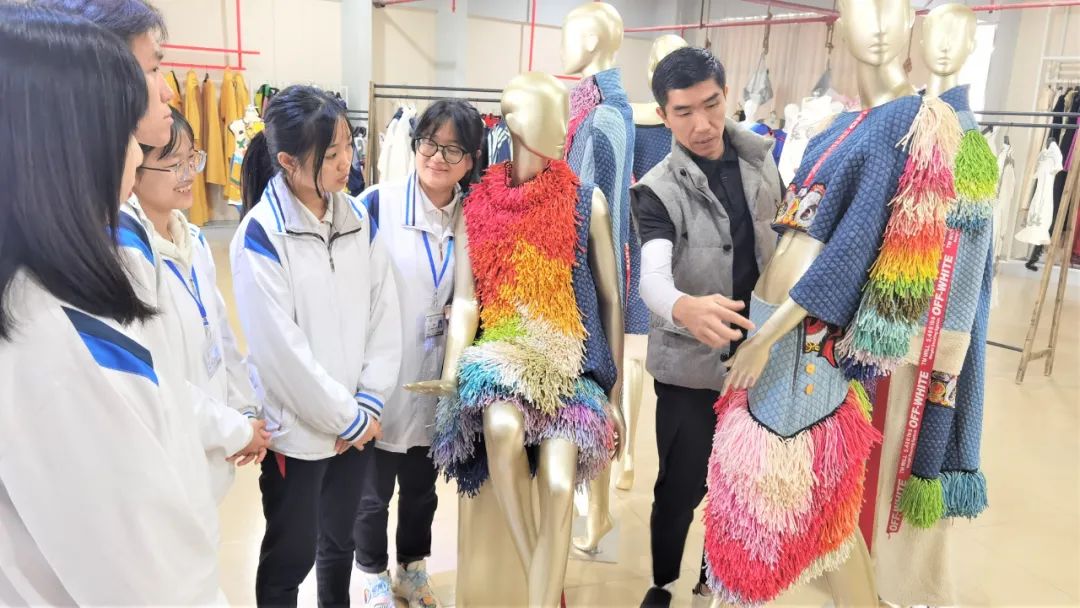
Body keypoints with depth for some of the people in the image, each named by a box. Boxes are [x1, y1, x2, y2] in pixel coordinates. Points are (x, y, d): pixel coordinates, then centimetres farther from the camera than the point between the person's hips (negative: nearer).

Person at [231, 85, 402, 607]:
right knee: (292, 554, 13)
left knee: (339, 540, 22)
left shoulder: (358, 218, 0)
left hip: (356, 421, 5)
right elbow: (280, 349, -18)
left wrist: (369, 404, -6)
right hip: (297, 427, -4)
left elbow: (385, 315, 1)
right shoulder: (260, 236, -16)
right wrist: (346, 418, -13)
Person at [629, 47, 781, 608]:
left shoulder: (760, 160, -1)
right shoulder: (657, 190, -16)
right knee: (680, 488, 8)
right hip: (690, 363, -4)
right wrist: (684, 307, -53)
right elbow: (651, 275, -32)